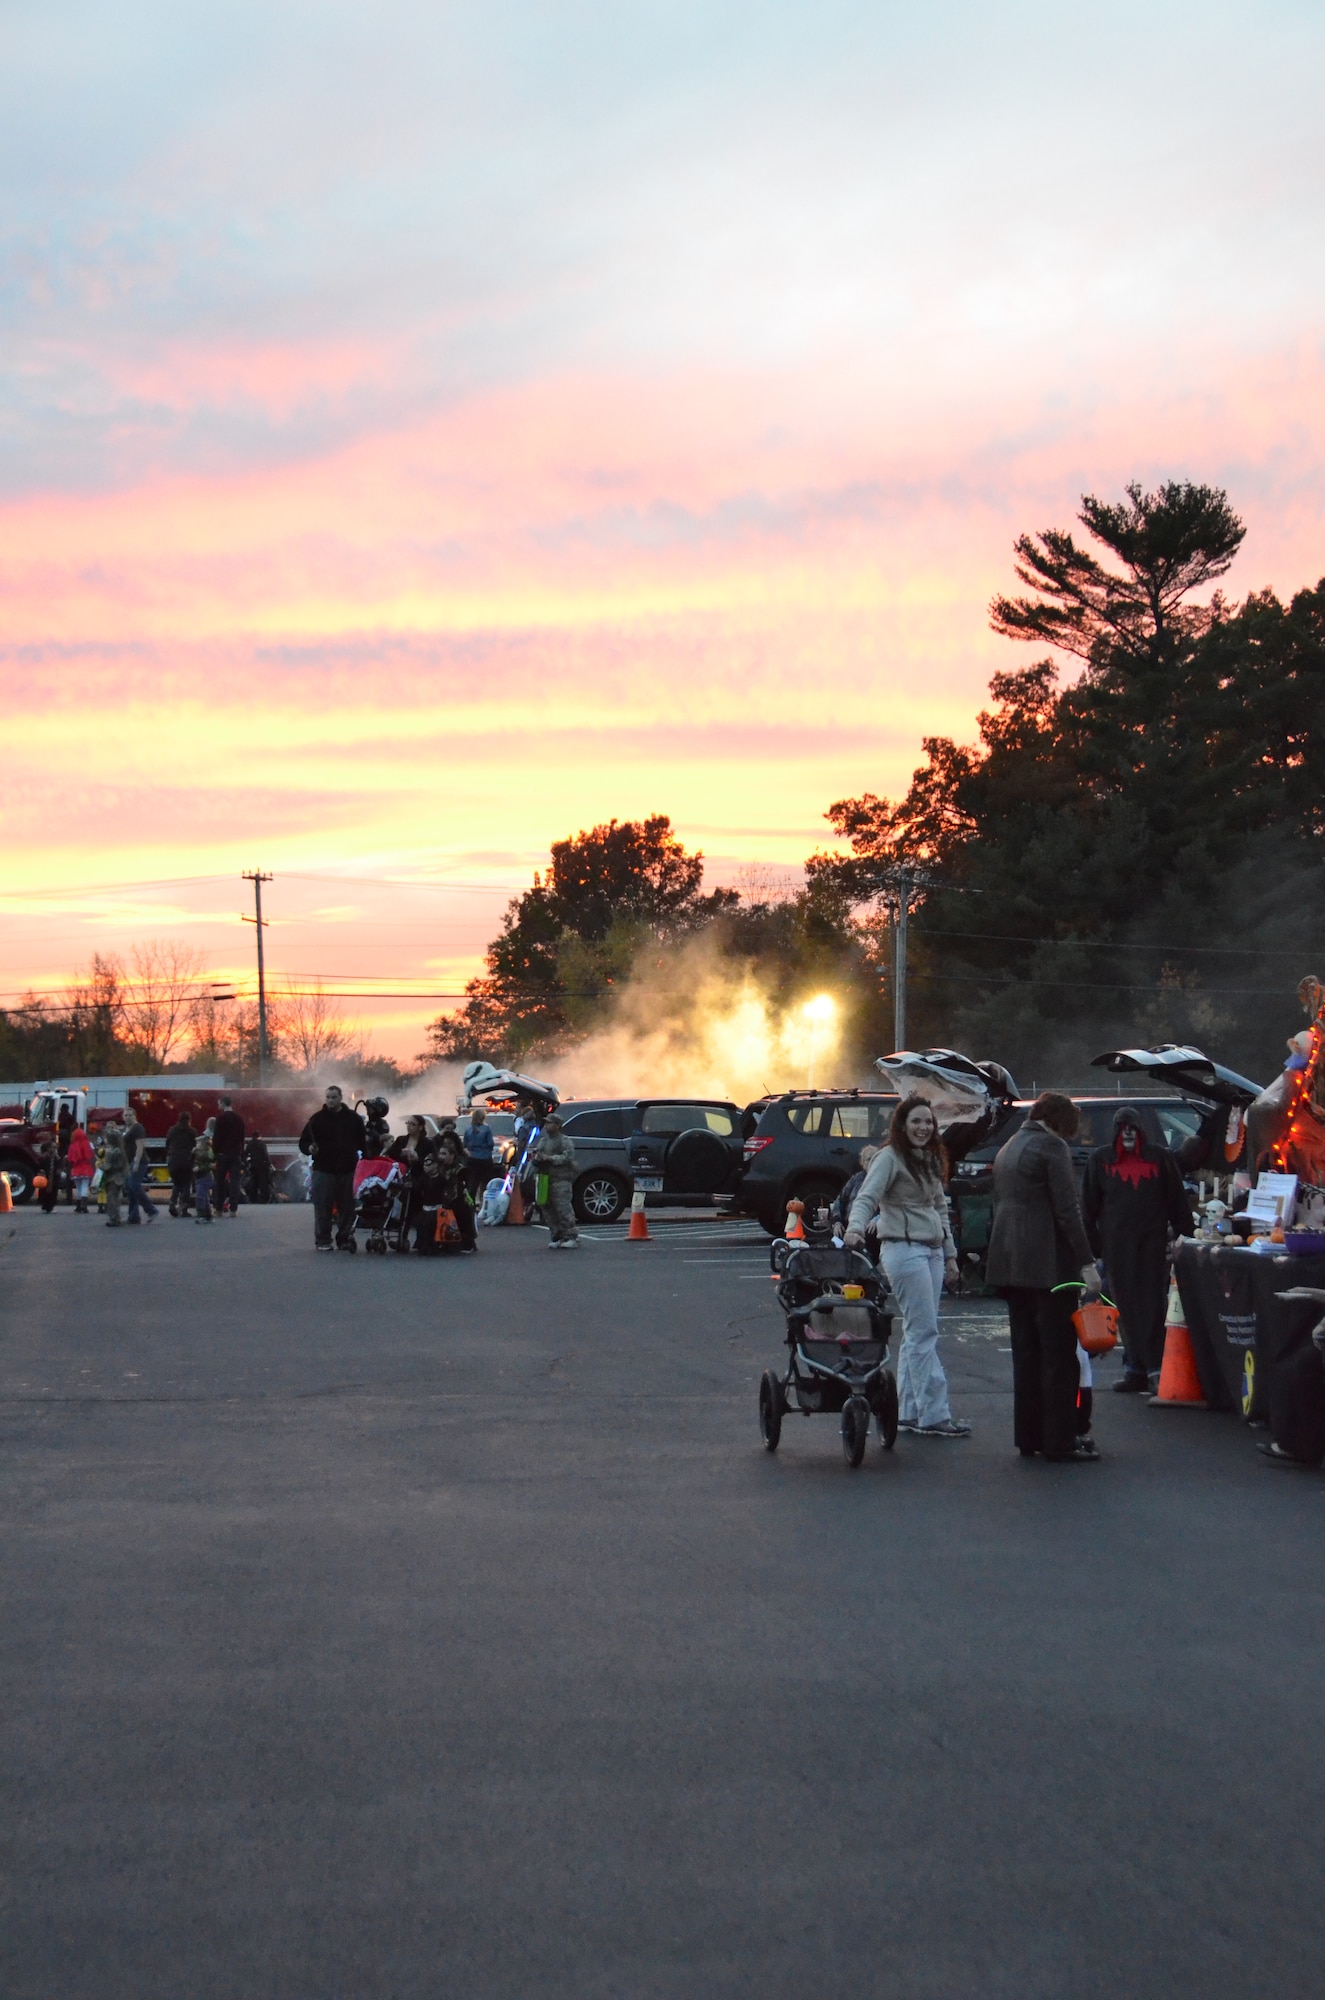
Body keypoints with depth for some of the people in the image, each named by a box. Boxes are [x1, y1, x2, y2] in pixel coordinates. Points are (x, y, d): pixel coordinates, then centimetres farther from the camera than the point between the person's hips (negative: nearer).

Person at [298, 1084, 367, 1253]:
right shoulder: (318, 1118, 5)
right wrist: (310, 1148, -14)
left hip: (347, 1169, 2)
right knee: (323, 1207, -4)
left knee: (346, 1207, 4)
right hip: (323, 1169, -2)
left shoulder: (353, 1118, 9)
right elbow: (303, 1142, 4)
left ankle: (345, 1238, 12)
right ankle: (322, 1240, 2)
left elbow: (362, 1141, 16)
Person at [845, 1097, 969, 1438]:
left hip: (932, 1251, 8)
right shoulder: (889, 1159, -7)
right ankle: (933, 1415, -11)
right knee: (924, 1333, -10)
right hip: (904, 1250, -8)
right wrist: (855, 1228, -36)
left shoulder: (930, 1161, 17)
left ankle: (908, 1413, 12)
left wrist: (950, 1254, 21)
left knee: (916, 1335, 8)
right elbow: (867, 1197, -18)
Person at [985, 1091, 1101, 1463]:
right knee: (1059, 1355, -4)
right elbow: (1067, 1210, -14)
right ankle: (1059, 1442, -4)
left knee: (1026, 1352, 11)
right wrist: (1086, 1263, -14)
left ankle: (1028, 1436, 13)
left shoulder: (1007, 1149, 18)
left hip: (1010, 1264, 8)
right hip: (1048, 1263, -8)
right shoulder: (1051, 1146, -8)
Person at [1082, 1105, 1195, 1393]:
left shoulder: (1160, 1159, 7)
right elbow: (1089, 1206, 10)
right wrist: (1092, 1243, 4)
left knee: (1152, 1303, -6)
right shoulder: (1100, 1160, 9)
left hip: (1152, 1243, -1)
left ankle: (1153, 1364, -8)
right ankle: (1136, 1366, 7)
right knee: (1126, 1307, 3)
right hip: (1117, 1246, 2)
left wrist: (1186, 1237, 2)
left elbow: (1178, 1203, 8)